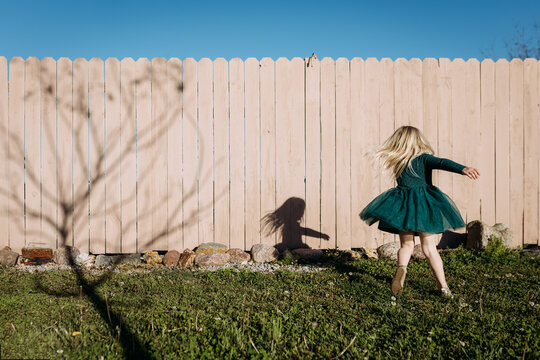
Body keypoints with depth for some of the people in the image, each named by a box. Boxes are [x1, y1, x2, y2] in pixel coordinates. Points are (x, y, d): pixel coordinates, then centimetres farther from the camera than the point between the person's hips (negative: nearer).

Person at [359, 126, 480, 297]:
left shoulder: (397, 161, 10)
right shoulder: (424, 158, 1)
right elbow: (443, 163, -18)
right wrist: (463, 169, -31)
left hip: (402, 204, 2)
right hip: (424, 204, -1)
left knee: (406, 244, 14)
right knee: (429, 247, 5)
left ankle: (401, 268, -15)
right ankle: (443, 287, 4)